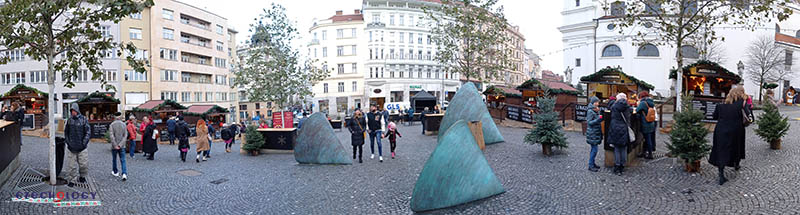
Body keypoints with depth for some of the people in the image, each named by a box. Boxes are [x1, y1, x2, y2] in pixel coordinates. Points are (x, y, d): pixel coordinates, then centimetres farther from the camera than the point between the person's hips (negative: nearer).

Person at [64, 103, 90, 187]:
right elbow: (66, 133, 14)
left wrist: (83, 143, -10)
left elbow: (88, 133, -4)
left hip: (82, 148, -2)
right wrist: (68, 142, 3)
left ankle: (82, 176, 22)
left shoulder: (84, 120, -2)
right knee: (71, 165, 4)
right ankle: (71, 180, 15)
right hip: (71, 148, 2)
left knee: (84, 164, -1)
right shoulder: (69, 120, 6)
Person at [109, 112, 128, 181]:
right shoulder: (124, 124, -1)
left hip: (114, 146, -1)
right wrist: (120, 144, -7)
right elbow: (125, 136, -6)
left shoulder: (112, 125, -6)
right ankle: (124, 174, -13)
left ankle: (115, 172, 30)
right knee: (122, 160, 1)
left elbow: (112, 136, -13)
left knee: (114, 159, 17)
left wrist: (115, 145, -10)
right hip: (121, 146, 1)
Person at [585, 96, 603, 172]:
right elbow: (589, 122, -18)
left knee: (593, 149, 14)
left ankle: (592, 163, 22)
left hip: (596, 133, 9)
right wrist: (598, 119, -25)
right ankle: (591, 166, -1)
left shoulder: (596, 111, 12)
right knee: (594, 149, -7)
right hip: (592, 134, -9)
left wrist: (601, 118, 6)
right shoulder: (590, 111, -14)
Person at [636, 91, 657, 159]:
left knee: (647, 139, 1)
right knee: (650, 138, 17)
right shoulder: (652, 103, 6)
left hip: (645, 125, -7)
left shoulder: (643, 103, -17)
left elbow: (637, 110, -11)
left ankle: (650, 154, 7)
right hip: (652, 124, 7)